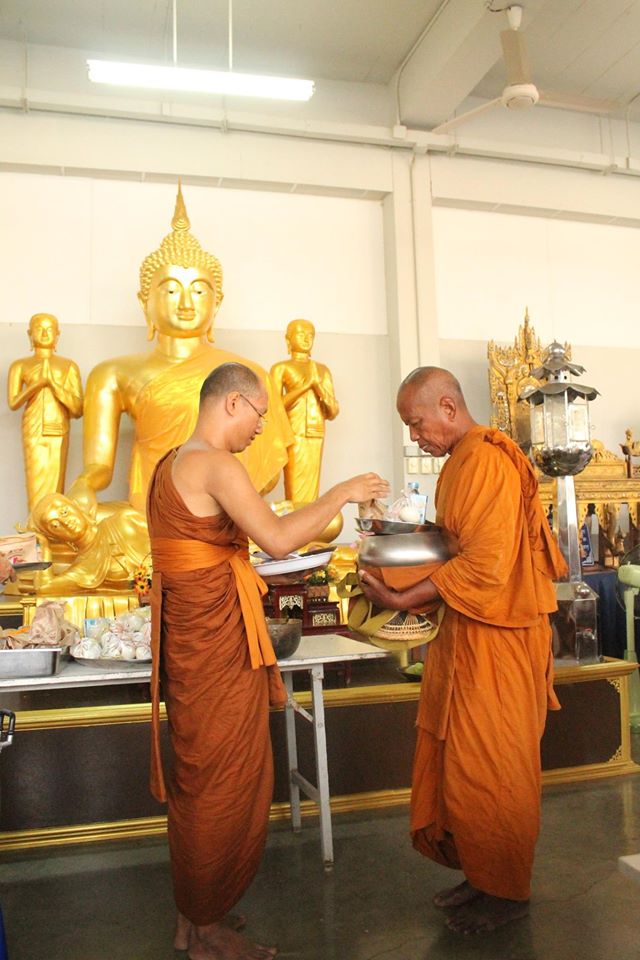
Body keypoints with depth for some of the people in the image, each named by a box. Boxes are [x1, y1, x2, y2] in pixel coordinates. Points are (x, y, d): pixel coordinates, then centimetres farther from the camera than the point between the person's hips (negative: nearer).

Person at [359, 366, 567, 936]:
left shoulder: (487, 461, -19)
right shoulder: (463, 460, 13)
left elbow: (485, 564, -24)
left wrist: (403, 600, -22)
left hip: (496, 637, -9)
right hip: (467, 633, 9)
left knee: (488, 767, 5)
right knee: (460, 760, 16)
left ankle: (507, 893, 24)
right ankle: (482, 874, 32)